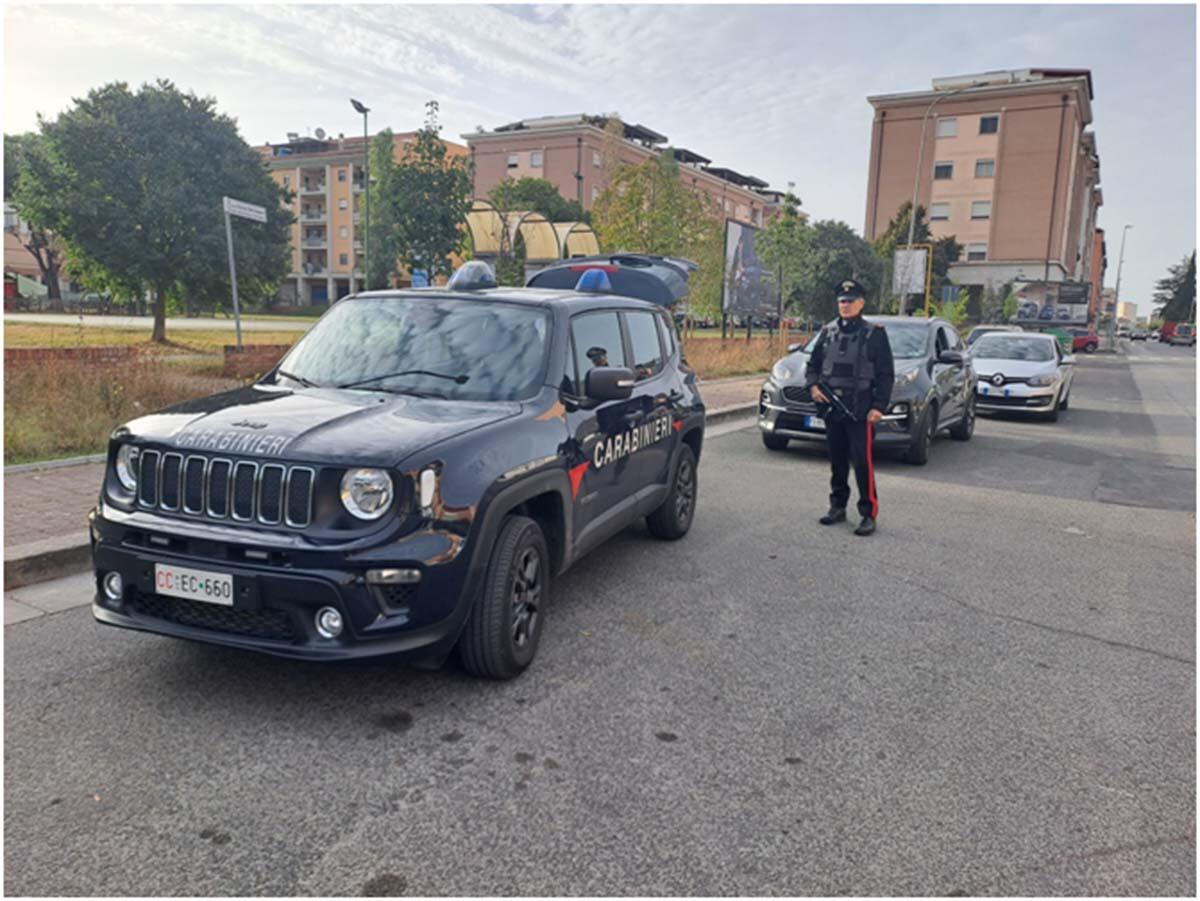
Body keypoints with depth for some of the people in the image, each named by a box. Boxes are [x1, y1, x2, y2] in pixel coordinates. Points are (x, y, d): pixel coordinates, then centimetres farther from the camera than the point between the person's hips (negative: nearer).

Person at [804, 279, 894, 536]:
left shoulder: (874, 334, -1)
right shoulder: (828, 332, 12)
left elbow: (886, 374, -3)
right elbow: (813, 363, 18)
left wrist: (878, 406, -12)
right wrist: (813, 385, -2)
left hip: (860, 410, -5)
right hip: (831, 408, 5)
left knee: (863, 462, -8)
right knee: (837, 461, 13)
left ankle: (869, 514, -1)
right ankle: (837, 507, 25)